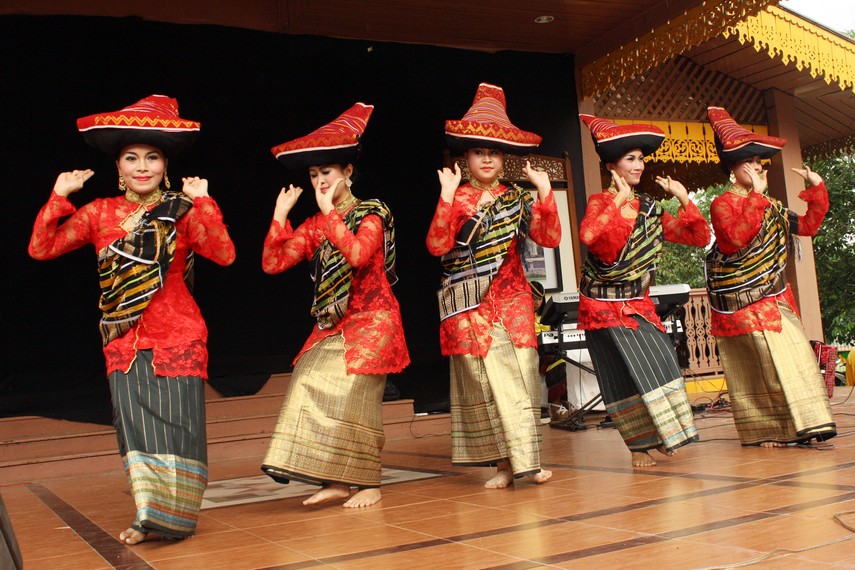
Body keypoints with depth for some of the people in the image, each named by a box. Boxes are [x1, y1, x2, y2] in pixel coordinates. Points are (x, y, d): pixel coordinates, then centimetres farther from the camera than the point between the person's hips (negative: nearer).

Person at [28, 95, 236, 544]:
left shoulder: (182, 211, -2)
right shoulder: (100, 213, 7)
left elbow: (223, 254, -16)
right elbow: (41, 248, 3)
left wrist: (202, 202, -19)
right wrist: (60, 196, -2)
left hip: (177, 336, -3)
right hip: (123, 339, 3)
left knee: (175, 422, -1)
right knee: (135, 423, 3)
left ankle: (172, 515, 12)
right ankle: (150, 515, 16)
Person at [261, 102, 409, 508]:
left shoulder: (372, 214, -4)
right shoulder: (314, 226, 11)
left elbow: (357, 254, -25)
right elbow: (272, 263, 2)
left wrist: (330, 211, -19)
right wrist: (280, 214, -3)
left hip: (371, 321, -6)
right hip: (332, 326, 6)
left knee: (355, 396, -10)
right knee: (311, 388, -5)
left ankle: (368, 484, 3)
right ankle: (335, 481, 2)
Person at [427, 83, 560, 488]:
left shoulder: (516, 198, 8)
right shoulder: (455, 198, 2)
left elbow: (550, 238, -1)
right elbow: (437, 246, -13)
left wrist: (545, 193, -11)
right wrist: (447, 197, -21)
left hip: (511, 299, 2)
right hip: (468, 305, -2)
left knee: (520, 372, -2)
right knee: (486, 376, -4)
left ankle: (522, 458, 7)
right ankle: (507, 461, 4)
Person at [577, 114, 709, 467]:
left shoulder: (651, 209, 9)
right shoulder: (600, 202, -7)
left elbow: (699, 237, 9)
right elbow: (588, 235, -31)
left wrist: (684, 199, 0)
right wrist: (620, 201, -24)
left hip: (639, 303, 6)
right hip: (604, 305, -5)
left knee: (659, 360, -5)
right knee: (626, 372, -9)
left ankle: (661, 435, 7)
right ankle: (639, 446, 2)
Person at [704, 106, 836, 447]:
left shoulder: (770, 207, 16)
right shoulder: (722, 205, -8)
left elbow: (807, 226, 20)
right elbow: (736, 238, -26)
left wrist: (817, 189, 10)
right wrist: (756, 196, -24)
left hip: (774, 298, 8)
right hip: (740, 302, -7)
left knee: (793, 354, 2)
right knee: (758, 366, -8)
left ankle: (800, 426, 8)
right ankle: (762, 431, 0)